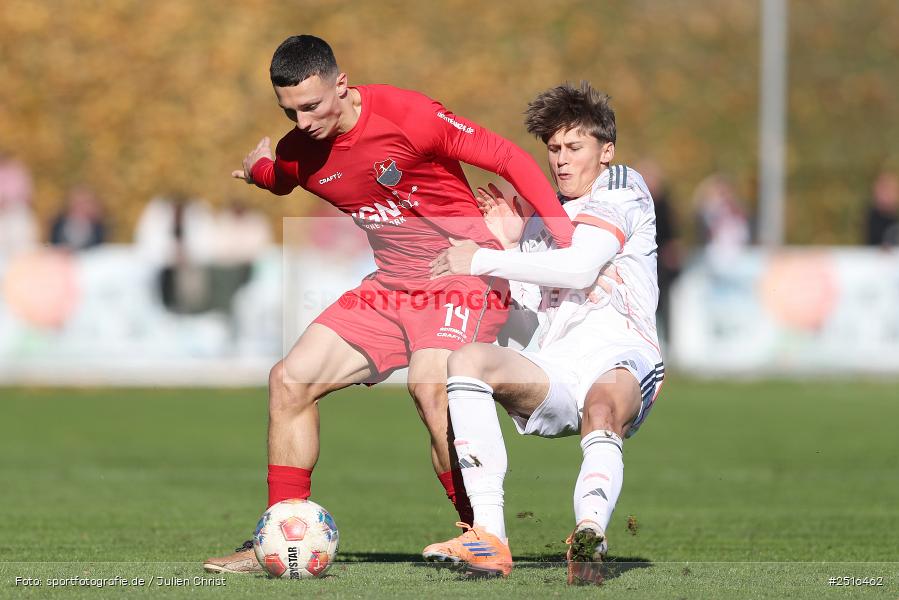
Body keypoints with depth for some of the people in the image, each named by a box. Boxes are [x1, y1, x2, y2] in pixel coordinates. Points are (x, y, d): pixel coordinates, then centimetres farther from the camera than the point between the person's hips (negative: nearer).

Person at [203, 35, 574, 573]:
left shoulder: (406, 116, -20)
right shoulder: (295, 155, 0)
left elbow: (510, 158, -18)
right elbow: (275, 178, 30)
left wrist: (565, 235, -25)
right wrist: (255, 170, 11)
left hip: (467, 272, -7)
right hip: (392, 283, 7)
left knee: (430, 384, -32)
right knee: (290, 380, 0)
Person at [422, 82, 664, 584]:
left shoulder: (621, 187, 7)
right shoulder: (541, 220, 27)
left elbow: (580, 267, -10)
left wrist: (483, 261, -4)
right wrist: (506, 240, 12)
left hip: (621, 360, -5)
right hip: (555, 374, 5)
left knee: (601, 407, -40)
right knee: (468, 358, -23)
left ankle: (590, 534, -68)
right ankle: (489, 538, -36)